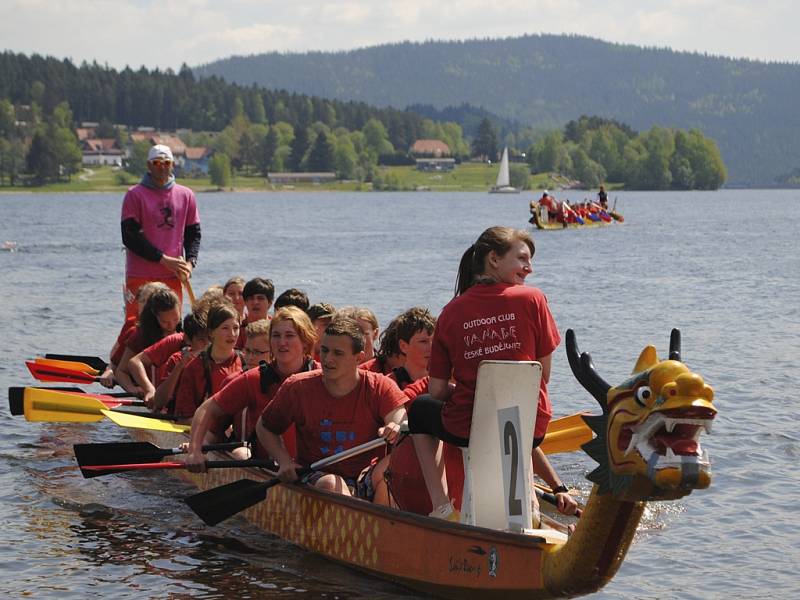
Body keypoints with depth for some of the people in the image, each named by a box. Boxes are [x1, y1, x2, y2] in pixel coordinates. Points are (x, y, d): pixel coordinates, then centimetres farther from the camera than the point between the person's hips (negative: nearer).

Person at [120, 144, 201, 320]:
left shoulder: (186, 195, 10)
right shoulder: (135, 195, -1)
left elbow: (193, 233, 14)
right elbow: (129, 237, -7)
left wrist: (190, 262, -5)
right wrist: (163, 259, -13)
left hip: (173, 276, 4)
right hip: (141, 277, -4)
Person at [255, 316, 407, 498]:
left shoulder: (380, 387, -2)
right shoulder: (297, 388, 0)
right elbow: (265, 428, 14)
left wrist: (396, 431, -42)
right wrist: (285, 461, -4)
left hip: (366, 478, 0)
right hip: (315, 476, 0)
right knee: (330, 484, -37)